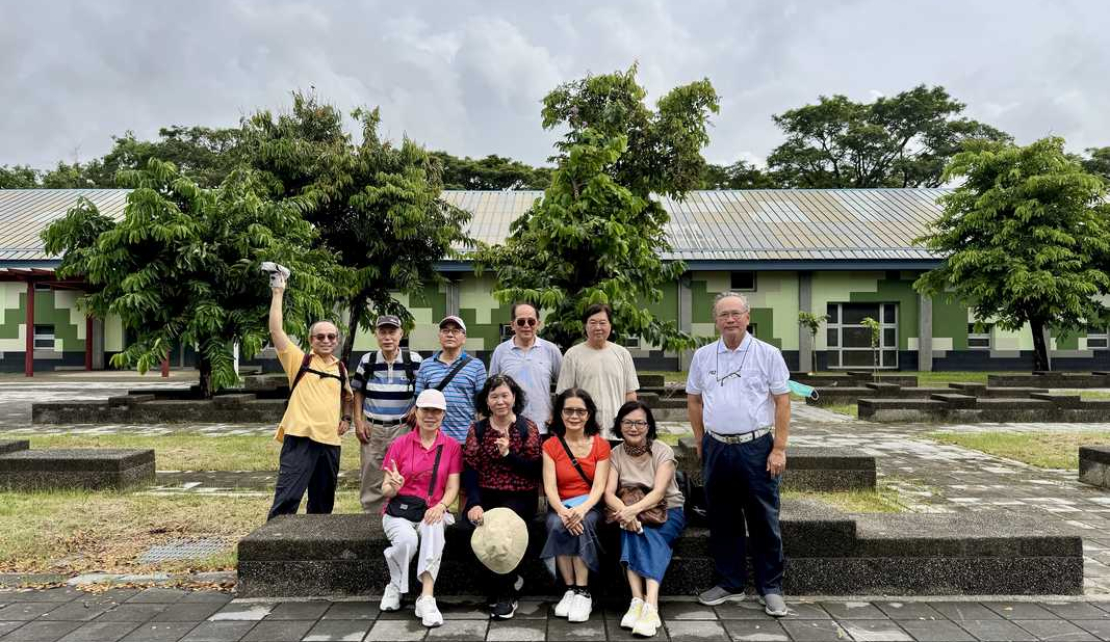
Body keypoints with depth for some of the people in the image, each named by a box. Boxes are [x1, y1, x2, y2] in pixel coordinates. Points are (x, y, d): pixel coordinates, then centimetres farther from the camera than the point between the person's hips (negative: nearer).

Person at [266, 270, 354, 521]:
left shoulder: (340, 368, 12)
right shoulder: (299, 359, 0)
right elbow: (276, 330, -10)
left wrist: (346, 418, 14)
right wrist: (278, 293, -12)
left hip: (330, 441, 5)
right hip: (300, 438, -5)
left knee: (323, 502, 14)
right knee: (287, 497, -10)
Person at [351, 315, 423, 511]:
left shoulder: (414, 360, -5)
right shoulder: (367, 360, 2)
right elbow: (358, 393, 10)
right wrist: (358, 421, 2)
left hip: (403, 429, -2)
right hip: (372, 429, 2)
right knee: (370, 481, 9)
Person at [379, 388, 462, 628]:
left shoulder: (452, 447, 4)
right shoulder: (400, 444, 1)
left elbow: (452, 487, -1)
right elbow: (385, 490, 1)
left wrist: (441, 506, -22)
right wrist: (393, 487, -24)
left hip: (432, 511, 0)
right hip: (399, 511, 0)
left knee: (433, 527, -36)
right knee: (407, 539, -33)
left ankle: (427, 597, -33)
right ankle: (395, 587, -1)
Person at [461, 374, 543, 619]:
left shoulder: (528, 428, 3)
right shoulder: (477, 430, 8)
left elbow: (535, 470, -3)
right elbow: (469, 469, -3)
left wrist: (508, 454, -16)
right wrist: (474, 504, -17)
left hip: (519, 497, -2)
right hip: (485, 496, 2)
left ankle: (505, 595, -7)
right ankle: (506, 584, -3)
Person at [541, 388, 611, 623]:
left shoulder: (601, 445, 3)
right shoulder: (550, 446, 4)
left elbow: (599, 486, -7)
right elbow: (550, 487, -7)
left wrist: (582, 509, -27)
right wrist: (562, 511, -27)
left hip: (590, 506, -1)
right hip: (560, 507, 1)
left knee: (582, 523, -33)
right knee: (558, 525, -32)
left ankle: (583, 592, -26)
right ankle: (570, 589, -22)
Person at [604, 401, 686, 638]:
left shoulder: (662, 451, -7)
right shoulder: (615, 454, 1)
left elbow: (659, 492, -20)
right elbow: (609, 493, -11)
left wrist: (634, 509, -38)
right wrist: (624, 511, -33)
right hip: (630, 512, 2)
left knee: (647, 535, -33)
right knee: (632, 527, -32)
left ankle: (650, 606, -43)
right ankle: (640, 602, -39)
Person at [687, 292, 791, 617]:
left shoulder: (768, 354, -2)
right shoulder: (703, 356, 8)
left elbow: (782, 402, -4)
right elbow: (694, 400, 14)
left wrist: (779, 449, -9)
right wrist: (700, 442, 10)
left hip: (756, 447, -3)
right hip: (716, 448, 3)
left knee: (764, 521, 3)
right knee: (722, 521, 12)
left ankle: (771, 588, 18)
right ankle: (730, 584, 26)